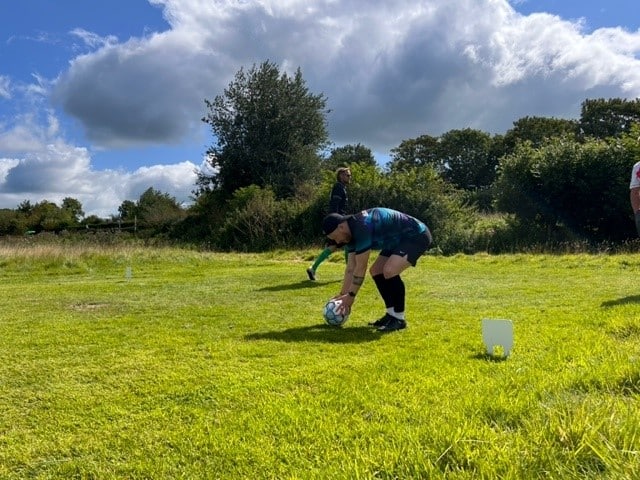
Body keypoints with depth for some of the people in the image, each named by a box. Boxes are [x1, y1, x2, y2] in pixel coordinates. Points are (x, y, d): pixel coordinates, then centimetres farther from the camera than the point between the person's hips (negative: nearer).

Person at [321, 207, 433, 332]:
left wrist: (351, 295, -14)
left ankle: (399, 318, -12)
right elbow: (351, 268, 8)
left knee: (389, 270, -27)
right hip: (400, 240, 11)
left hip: (417, 236, -11)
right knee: (376, 271, 8)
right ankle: (392, 314, 14)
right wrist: (343, 294, 10)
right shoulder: (351, 231, 1)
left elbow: (361, 268, -23)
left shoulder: (362, 228, -29)